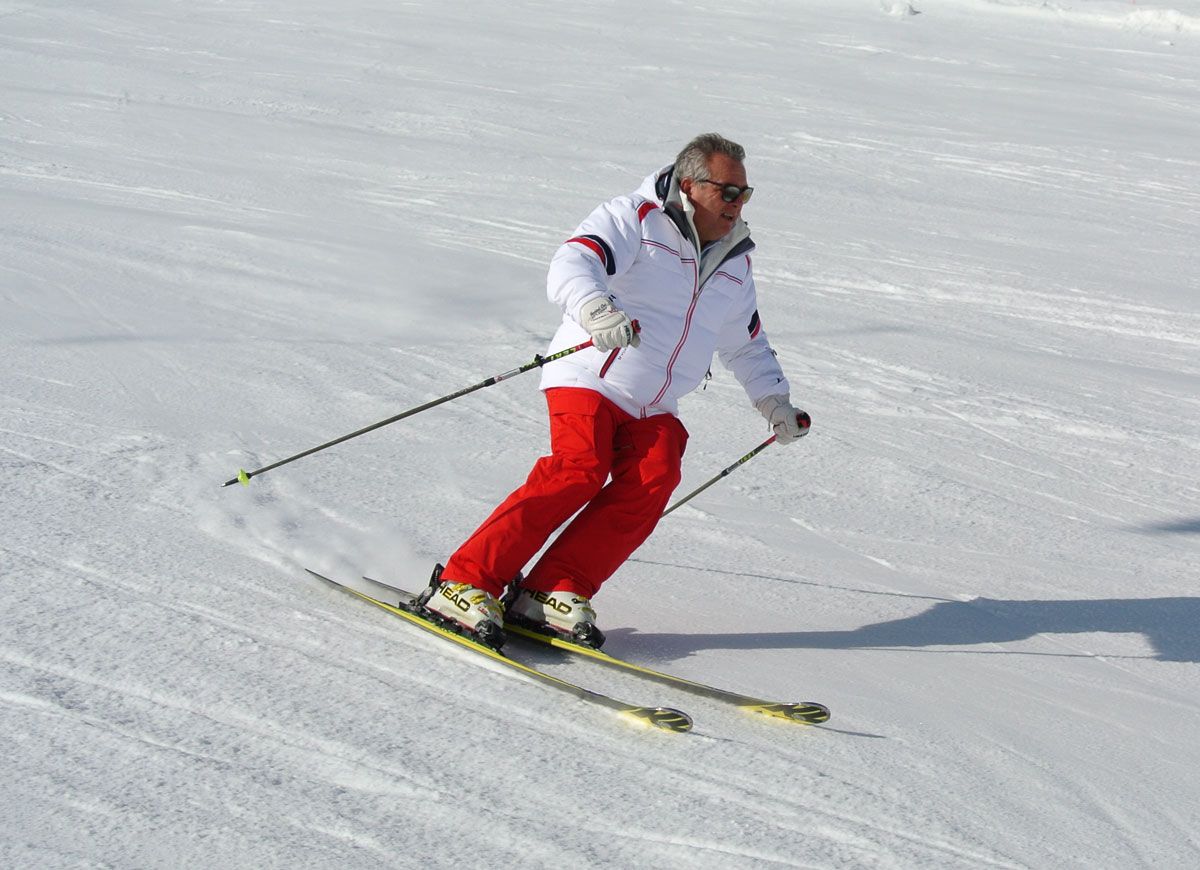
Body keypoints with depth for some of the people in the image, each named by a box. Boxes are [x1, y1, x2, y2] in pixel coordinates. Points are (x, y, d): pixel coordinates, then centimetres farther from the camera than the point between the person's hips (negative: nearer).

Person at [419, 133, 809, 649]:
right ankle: (464, 583, -24)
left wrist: (774, 403, 23)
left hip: (654, 410, 6)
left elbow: (747, 345, 32)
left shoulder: (733, 262, 16)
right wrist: (597, 310, -45)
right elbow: (571, 266, -25)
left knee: (652, 480, -22)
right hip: (589, 379, -6)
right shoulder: (632, 220, -6)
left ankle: (555, 592, -20)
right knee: (580, 469, -28)